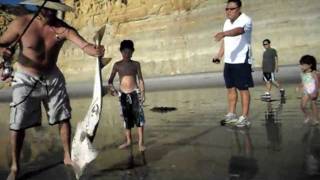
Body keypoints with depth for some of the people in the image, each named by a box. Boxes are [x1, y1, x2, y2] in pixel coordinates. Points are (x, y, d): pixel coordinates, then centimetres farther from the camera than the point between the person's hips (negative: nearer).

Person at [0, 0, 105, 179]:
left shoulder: (63, 28, -16)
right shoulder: (21, 23, -16)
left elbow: (84, 44, -32)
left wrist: (93, 49, -56)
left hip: (53, 78, 2)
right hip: (26, 79, -1)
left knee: (64, 118, 6)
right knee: (18, 124, 1)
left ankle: (68, 156, 24)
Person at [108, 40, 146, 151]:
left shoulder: (136, 64, 3)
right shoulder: (117, 65, 3)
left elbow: (140, 79, 4)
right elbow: (110, 80, 4)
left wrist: (142, 93, -3)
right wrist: (112, 88, -15)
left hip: (135, 92, -1)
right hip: (123, 94, 2)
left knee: (139, 116, -10)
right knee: (126, 118, 9)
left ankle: (141, 142, -7)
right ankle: (128, 141, 21)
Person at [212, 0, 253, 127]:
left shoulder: (246, 20, -11)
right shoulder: (227, 22, 13)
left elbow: (238, 30, -34)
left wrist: (223, 34, -51)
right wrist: (219, 55, 9)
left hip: (242, 61, -7)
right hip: (228, 61, 7)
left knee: (243, 89, -3)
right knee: (231, 88, 11)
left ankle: (244, 117, 3)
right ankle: (231, 114, 20)